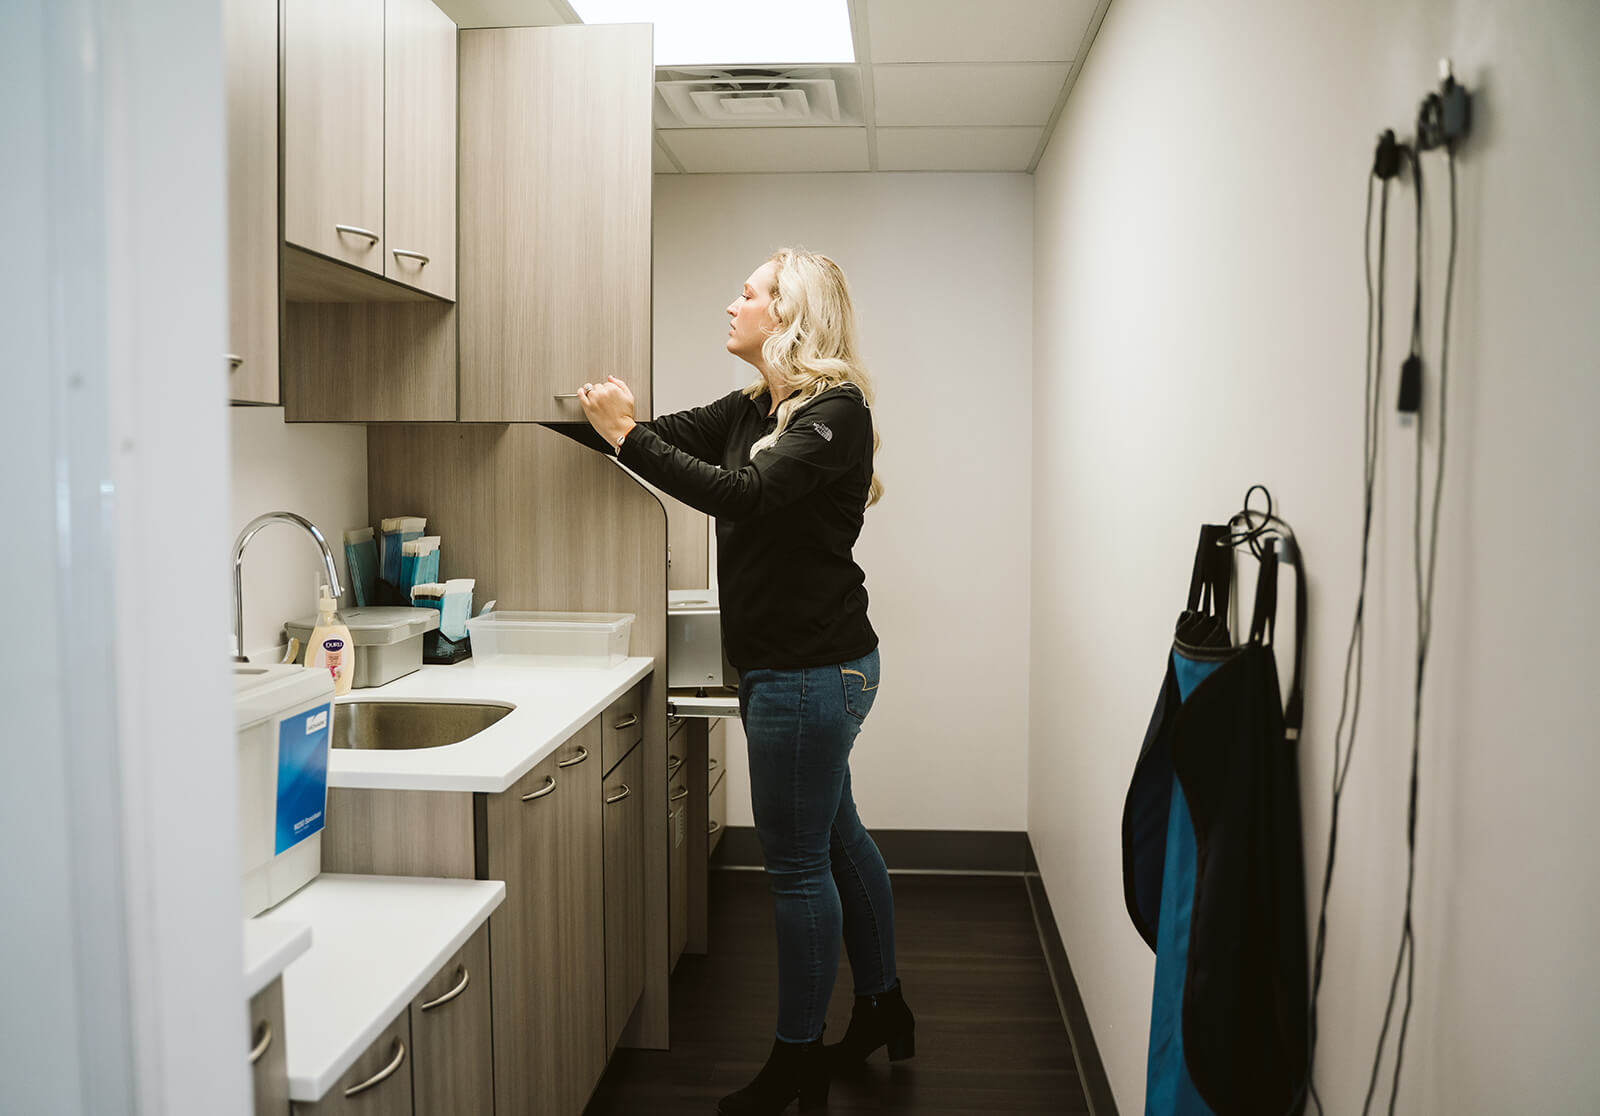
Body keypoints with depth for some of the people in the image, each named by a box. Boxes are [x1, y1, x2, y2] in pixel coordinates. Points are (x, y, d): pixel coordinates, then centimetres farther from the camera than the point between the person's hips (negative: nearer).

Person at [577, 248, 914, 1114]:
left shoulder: (836, 408, -15)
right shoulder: (753, 409, 11)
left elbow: (744, 495, -27)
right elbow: (671, 437, 7)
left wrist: (627, 437, -25)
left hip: (811, 668, -9)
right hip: (795, 662, 9)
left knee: (798, 862, 1)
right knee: (834, 837, 20)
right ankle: (882, 1010, 39)